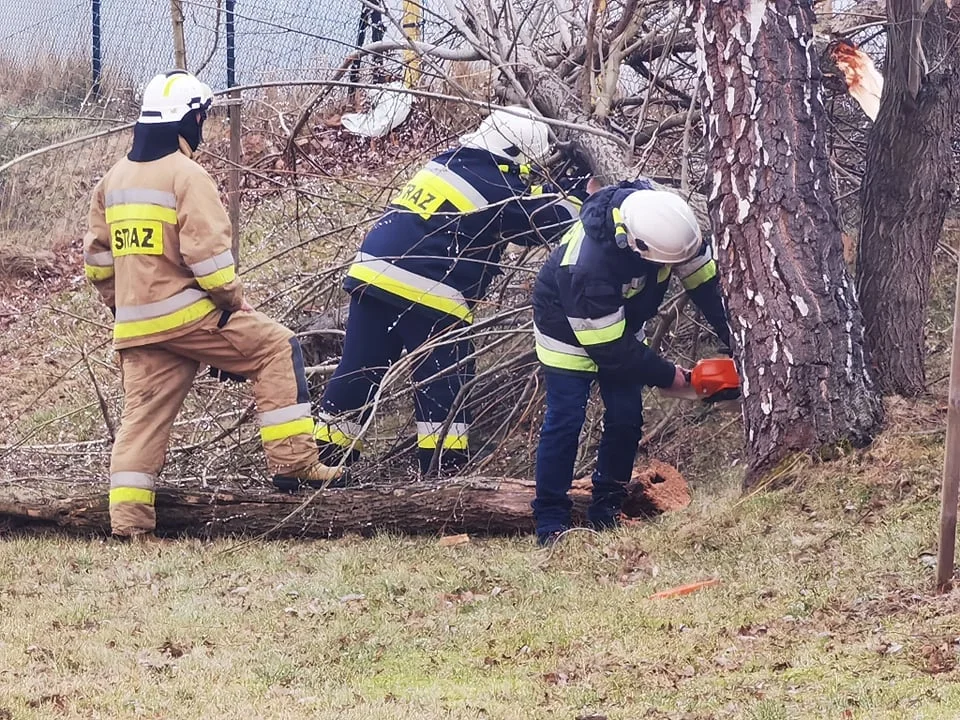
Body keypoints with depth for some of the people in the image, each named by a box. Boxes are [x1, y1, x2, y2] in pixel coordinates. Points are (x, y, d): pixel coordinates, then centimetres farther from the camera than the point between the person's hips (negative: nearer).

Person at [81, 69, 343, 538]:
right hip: (187, 315, -7)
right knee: (276, 348, 4)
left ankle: (127, 518, 3)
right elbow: (207, 252, -18)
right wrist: (233, 301, -4)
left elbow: (97, 257, 18)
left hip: (135, 323, 7)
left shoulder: (114, 179, 13)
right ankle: (293, 461, -1)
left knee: (144, 413, 10)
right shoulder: (187, 176, -11)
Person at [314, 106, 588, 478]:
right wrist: (577, 193, 20)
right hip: (427, 295, -8)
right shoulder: (496, 189, -7)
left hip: (372, 275, 8)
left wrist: (560, 188, 28)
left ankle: (323, 459, 15)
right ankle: (444, 475, 4)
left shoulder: (452, 162, 17)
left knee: (358, 373, 11)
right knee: (445, 385, 3)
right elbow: (549, 221, 4)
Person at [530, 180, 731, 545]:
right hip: (568, 328, -6)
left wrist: (734, 337, -14)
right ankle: (550, 521, -2)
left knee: (627, 416, 2)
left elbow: (703, 276, -12)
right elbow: (608, 349, -32)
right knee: (565, 421, -9)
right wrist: (666, 376, -21)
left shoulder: (663, 218, -28)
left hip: (622, 321, 6)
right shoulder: (588, 265, -44)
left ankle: (606, 508, 14)